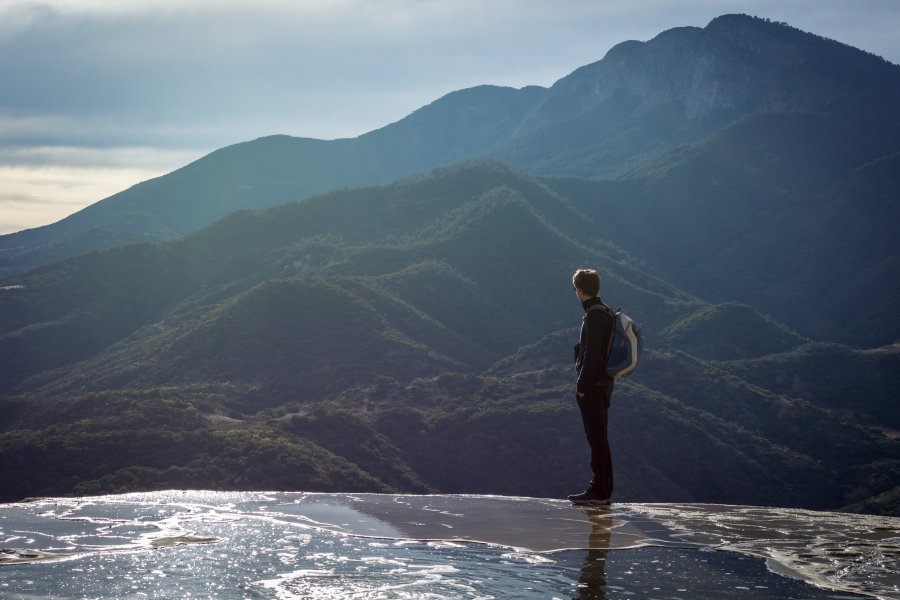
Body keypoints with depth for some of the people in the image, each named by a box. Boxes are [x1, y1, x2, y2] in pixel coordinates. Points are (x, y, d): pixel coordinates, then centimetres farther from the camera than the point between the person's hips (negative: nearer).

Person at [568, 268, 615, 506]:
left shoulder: (594, 315, -17)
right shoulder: (605, 312, 14)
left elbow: (592, 355, -21)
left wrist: (582, 386, -17)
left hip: (592, 387, -10)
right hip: (603, 384, 10)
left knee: (597, 439, -6)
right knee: (597, 439, 14)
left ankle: (600, 492, -4)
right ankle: (599, 488, 20)